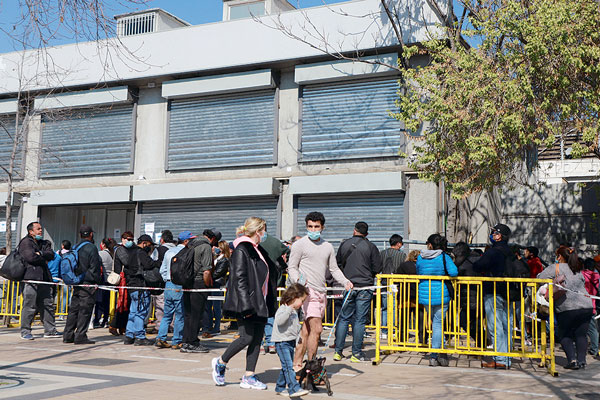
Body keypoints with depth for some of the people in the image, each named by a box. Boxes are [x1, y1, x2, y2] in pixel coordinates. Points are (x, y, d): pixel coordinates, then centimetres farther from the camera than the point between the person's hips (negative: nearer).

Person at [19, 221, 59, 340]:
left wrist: (40, 254, -10)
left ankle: (50, 330, 13)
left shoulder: (44, 243, 22)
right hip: (30, 278, -7)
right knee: (29, 305, -7)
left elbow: (51, 254, 5)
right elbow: (31, 257, -14)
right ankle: (25, 331, 2)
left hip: (44, 278, 7)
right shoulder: (25, 242, 0)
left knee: (48, 304, 7)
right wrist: (44, 259, 0)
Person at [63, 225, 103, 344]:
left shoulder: (75, 247, 12)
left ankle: (68, 335, 15)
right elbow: (94, 267, -13)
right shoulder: (91, 248, -11)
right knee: (85, 310, -3)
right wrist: (97, 282, -7)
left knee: (74, 309, 12)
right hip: (88, 283, -7)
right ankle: (80, 336, -3)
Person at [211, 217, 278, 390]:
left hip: (260, 303, 9)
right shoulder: (241, 250, -12)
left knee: (257, 339, 5)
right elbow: (239, 279, -18)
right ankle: (220, 363, 15)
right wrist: (246, 306, -23)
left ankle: (249, 377, 11)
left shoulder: (258, 250, 16)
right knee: (247, 337, -7)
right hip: (247, 302, -9)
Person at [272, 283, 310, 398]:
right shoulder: (283, 309, -15)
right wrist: (290, 309, -34)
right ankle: (294, 388, -21)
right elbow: (279, 321, -34)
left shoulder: (294, 311, 16)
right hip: (282, 342, -10)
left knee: (286, 367, 14)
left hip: (291, 342, 10)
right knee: (288, 366, -15)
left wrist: (297, 339, 29)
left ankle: (280, 388, 25)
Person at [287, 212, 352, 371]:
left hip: (322, 292, 6)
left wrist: (345, 282, 5)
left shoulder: (328, 246, 17)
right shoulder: (300, 244, -1)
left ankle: (296, 365, 16)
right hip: (308, 291, -6)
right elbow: (292, 267, -1)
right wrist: (298, 280, -21)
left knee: (306, 331, 9)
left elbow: (334, 269, 21)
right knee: (316, 329, -15)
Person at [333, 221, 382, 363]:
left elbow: (337, 264, 12)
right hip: (365, 288, -2)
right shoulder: (371, 247, -5)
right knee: (360, 320, 2)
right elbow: (377, 268, -3)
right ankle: (356, 353, 5)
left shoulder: (344, 244, 4)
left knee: (344, 318, 10)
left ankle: (338, 351, 11)